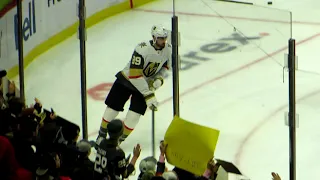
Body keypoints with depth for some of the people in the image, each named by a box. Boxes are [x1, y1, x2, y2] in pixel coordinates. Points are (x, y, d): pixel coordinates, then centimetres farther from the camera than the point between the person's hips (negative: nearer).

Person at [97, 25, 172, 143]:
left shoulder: (168, 49, -15)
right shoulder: (142, 49, -33)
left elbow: (165, 66, 6)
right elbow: (135, 75, -33)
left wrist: (159, 79, -14)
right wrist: (148, 95, -33)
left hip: (147, 83, 4)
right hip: (127, 79, -3)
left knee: (134, 115, -8)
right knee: (112, 108, 4)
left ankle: (118, 140, 10)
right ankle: (101, 135, 26)